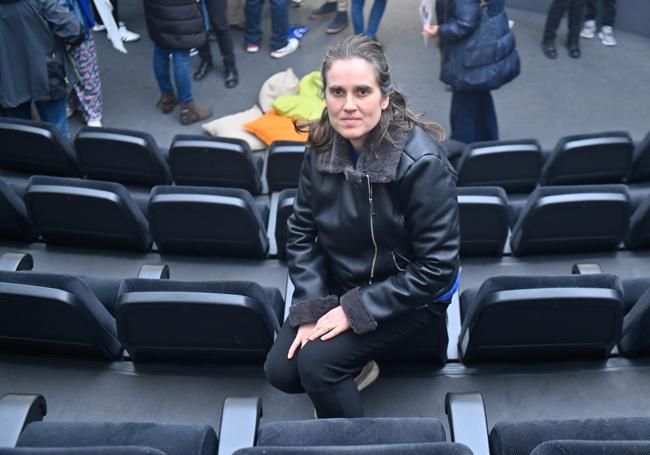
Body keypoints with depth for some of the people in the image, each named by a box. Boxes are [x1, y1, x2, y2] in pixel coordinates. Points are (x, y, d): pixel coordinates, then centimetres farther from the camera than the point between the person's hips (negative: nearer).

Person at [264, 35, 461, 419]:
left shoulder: (422, 161, -27)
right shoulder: (322, 148, -10)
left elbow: (437, 268, -23)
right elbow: (302, 233, -3)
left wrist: (356, 310, -23)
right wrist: (312, 308, -14)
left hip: (409, 296, -5)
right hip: (338, 284, 5)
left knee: (317, 362, -22)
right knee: (281, 371, -6)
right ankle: (353, 370, 23)